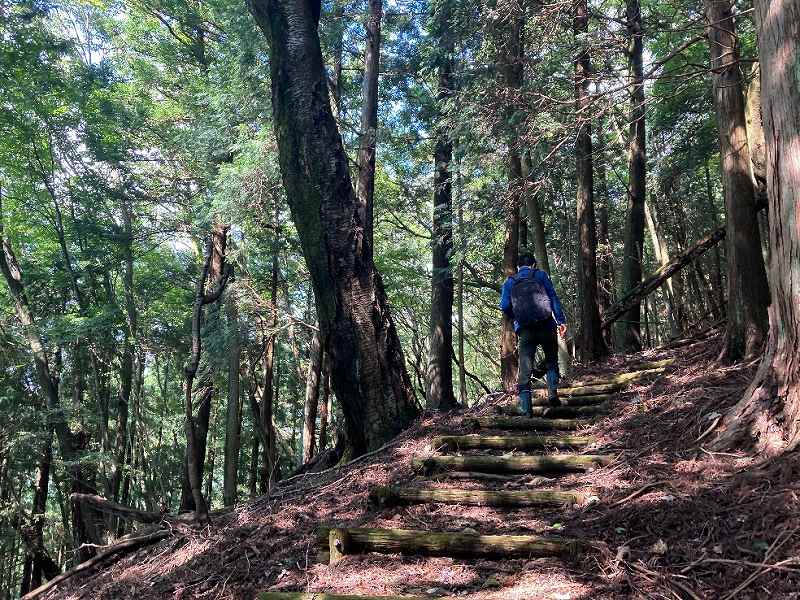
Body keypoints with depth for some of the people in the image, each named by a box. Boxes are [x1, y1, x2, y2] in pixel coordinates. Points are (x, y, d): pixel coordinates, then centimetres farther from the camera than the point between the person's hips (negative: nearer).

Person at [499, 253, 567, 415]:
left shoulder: (509, 282, 13)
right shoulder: (540, 275, 9)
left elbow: (505, 306, 0)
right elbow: (553, 297, -1)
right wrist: (561, 321, -5)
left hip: (525, 330, 1)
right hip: (546, 326, -1)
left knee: (525, 368, 2)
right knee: (551, 361, 18)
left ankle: (526, 408, -5)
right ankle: (552, 393, 0)